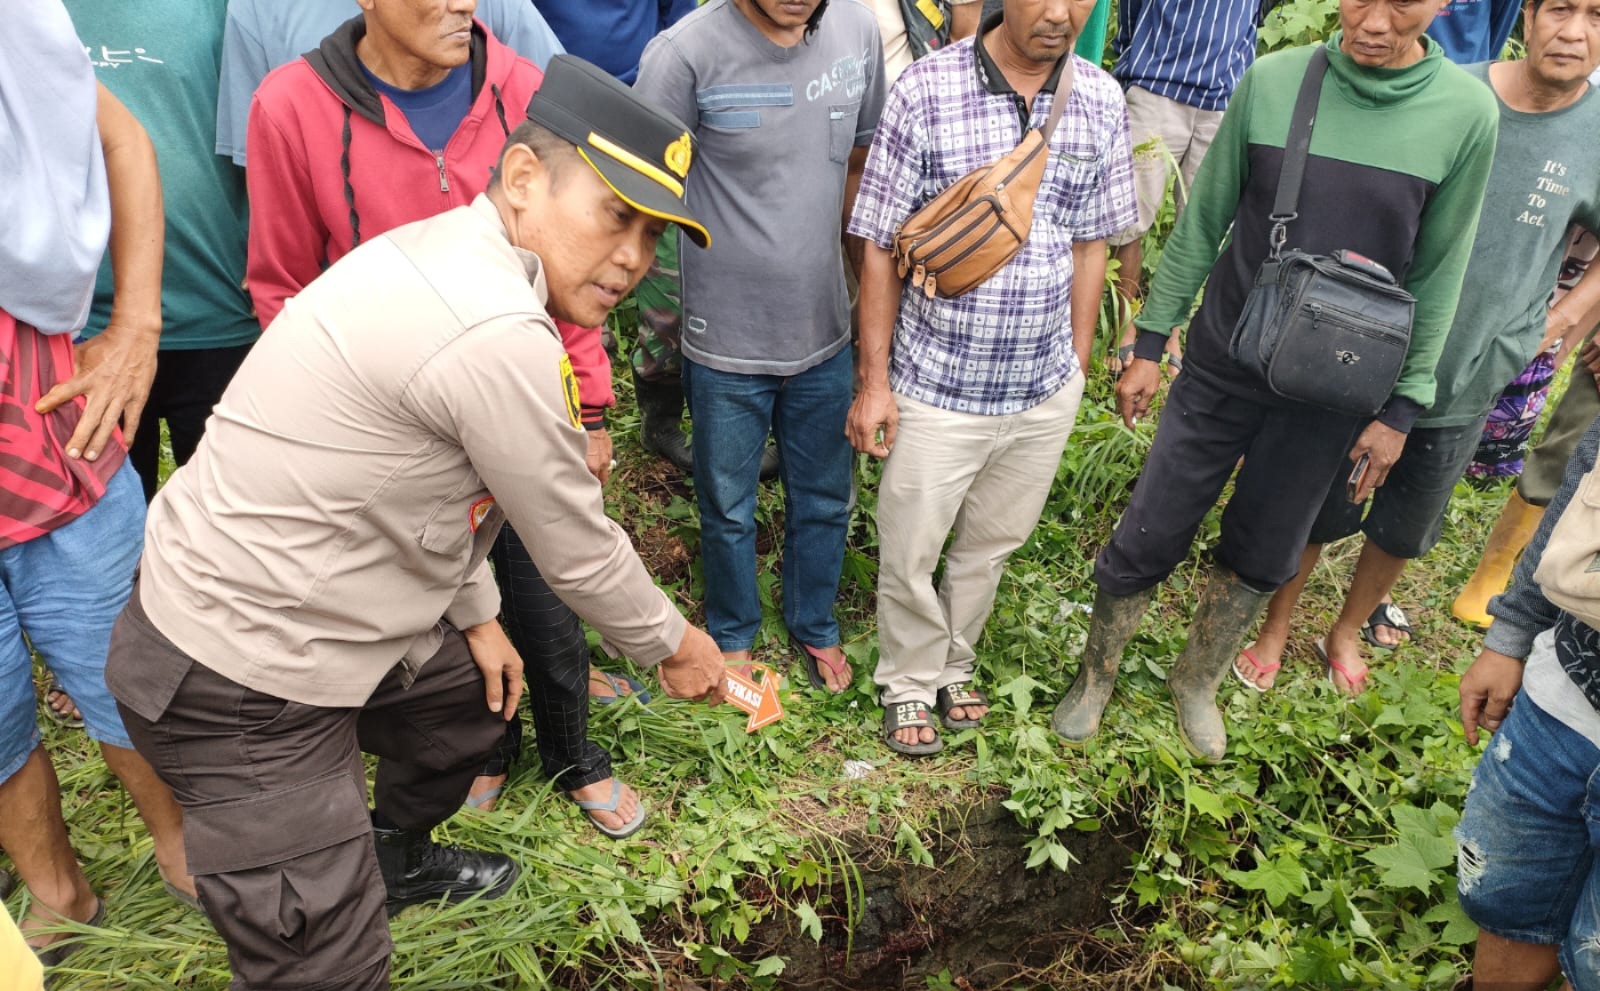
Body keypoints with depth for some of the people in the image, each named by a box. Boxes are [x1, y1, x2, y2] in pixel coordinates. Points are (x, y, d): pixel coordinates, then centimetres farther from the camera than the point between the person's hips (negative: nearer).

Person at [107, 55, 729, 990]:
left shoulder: (449, 254, 1)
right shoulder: (499, 336, -29)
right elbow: (577, 551, -16)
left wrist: (475, 613, 17)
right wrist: (672, 644, 1)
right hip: (239, 685, -10)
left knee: (480, 690, 27)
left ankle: (395, 859, 53)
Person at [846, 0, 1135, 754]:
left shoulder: (1102, 103, -2)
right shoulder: (925, 92, -14)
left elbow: (1089, 245, 7)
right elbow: (882, 249, -9)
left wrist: (1078, 366, 10)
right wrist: (874, 380, -7)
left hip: (1045, 391, 4)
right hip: (937, 388, -3)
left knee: (991, 544, 20)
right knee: (909, 554, 11)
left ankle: (953, 667, 45)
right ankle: (910, 684, 37)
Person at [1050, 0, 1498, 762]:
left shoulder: (1467, 114, -8)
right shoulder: (1272, 81, -9)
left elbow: (1437, 277, -1)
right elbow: (1202, 223, -1)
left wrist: (1402, 407, 0)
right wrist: (1149, 342, 1)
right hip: (1222, 365, 0)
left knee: (1261, 559, 14)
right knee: (1147, 540, 5)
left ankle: (1198, 682, 40)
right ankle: (1096, 677, 30)